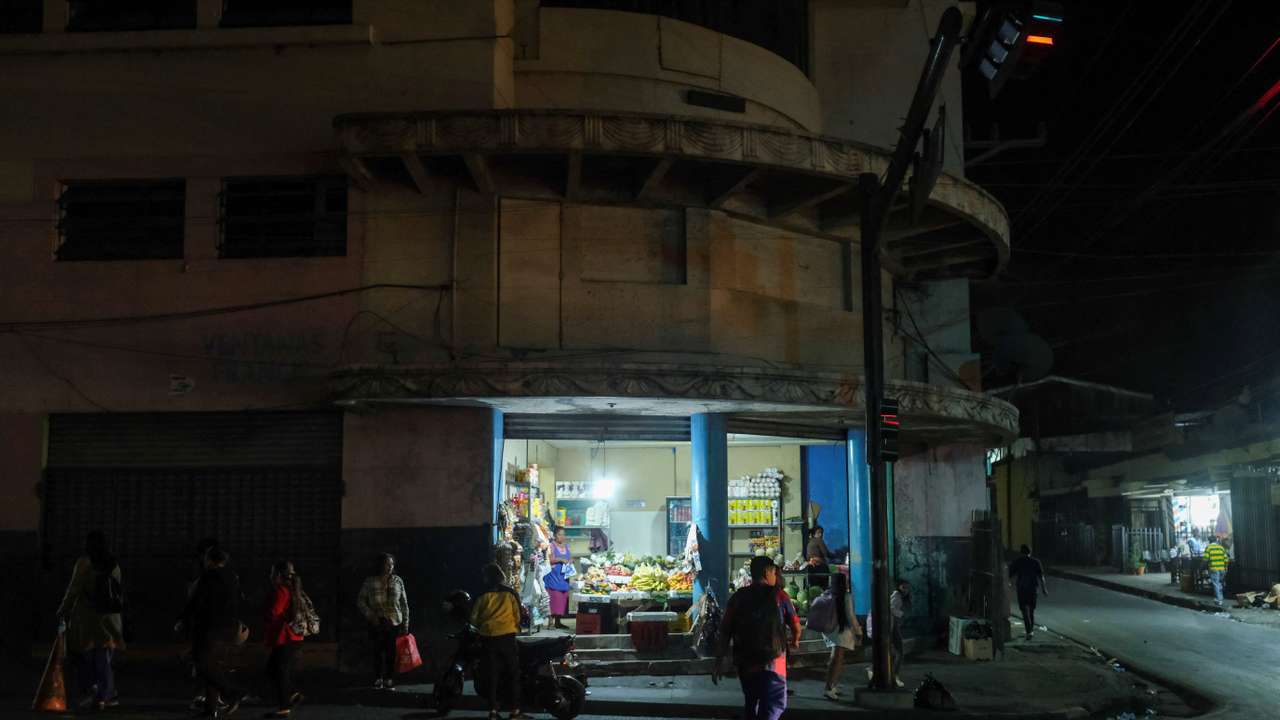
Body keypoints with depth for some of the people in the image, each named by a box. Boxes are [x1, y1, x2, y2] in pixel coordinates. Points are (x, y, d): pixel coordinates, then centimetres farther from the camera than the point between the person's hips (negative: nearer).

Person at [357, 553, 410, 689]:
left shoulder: (397, 581, 5)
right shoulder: (370, 582, 2)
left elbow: (404, 604, 7)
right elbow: (360, 601, 7)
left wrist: (405, 624, 3)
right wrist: (370, 615, -7)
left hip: (394, 623, 0)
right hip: (376, 623, 0)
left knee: (391, 653, -3)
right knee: (377, 652, -1)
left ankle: (389, 681, 6)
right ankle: (377, 680, 10)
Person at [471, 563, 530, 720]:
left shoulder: (483, 595, 2)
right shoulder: (510, 593, 2)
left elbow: (474, 617, 2)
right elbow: (517, 615, 3)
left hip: (488, 638, 1)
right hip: (507, 636, -1)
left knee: (492, 674, 8)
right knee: (513, 673, 6)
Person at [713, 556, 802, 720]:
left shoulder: (737, 597, 4)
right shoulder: (778, 595, -2)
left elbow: (725, 632, 0)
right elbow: (795, 626, 2)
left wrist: (719, 662, 4)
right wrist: (795, 641, 24)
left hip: (744, 662, 4)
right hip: (772, 662, -4)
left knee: (751, 704, 22)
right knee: (774, 706, -3)